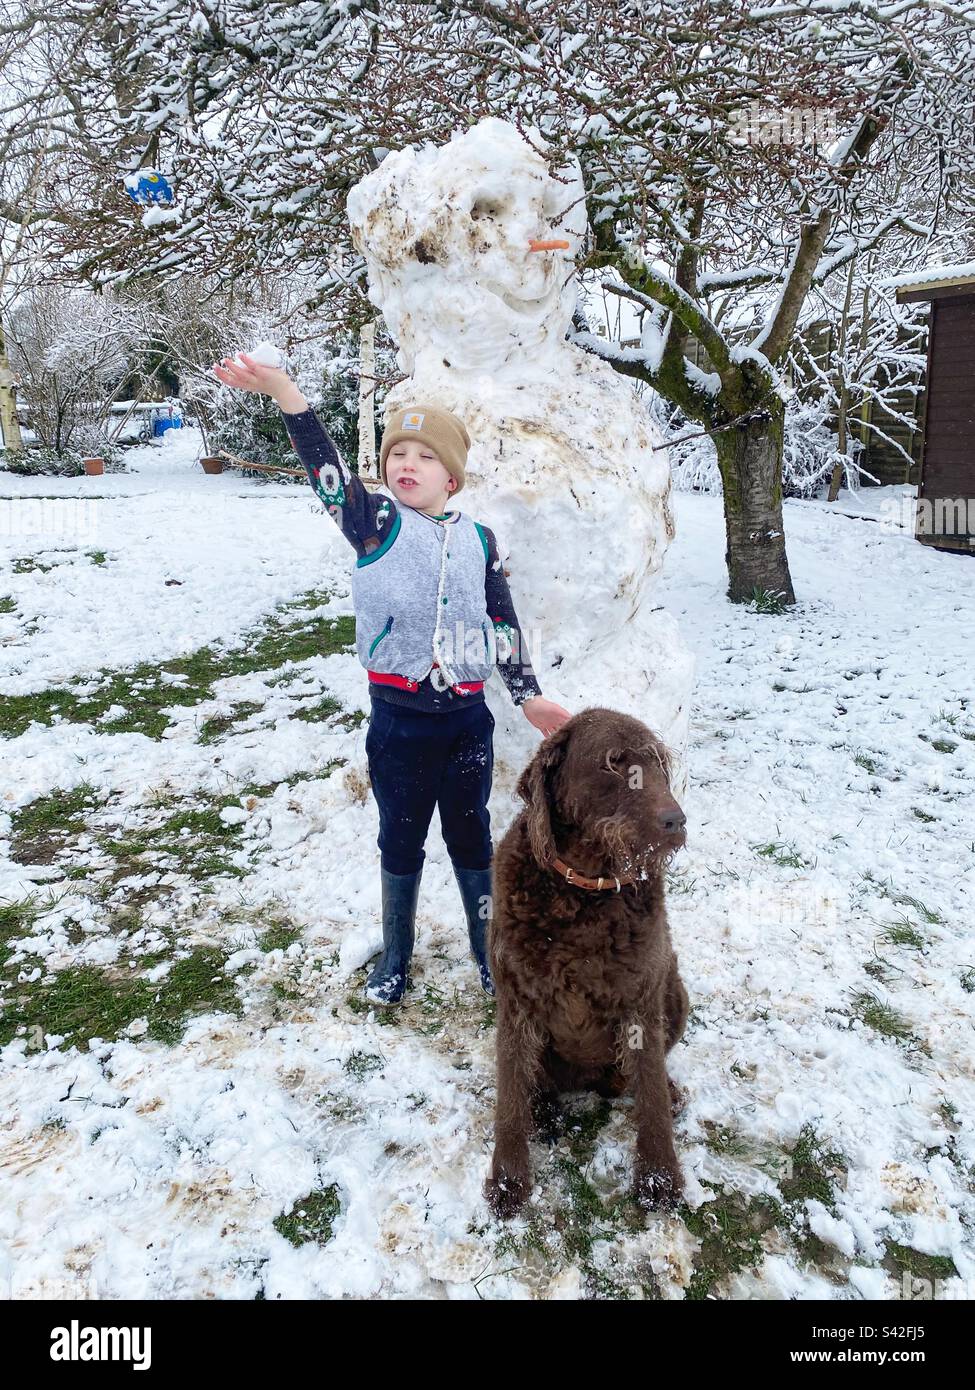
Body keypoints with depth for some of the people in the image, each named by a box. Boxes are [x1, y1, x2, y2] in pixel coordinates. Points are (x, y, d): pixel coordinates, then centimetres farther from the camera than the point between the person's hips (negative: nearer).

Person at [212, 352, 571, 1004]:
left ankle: (490, 950, 34)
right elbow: (327, 467, -21)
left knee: (470, 833, 15)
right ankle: (396, 954, 34)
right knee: (401, 838, 14)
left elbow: (504, 623, 8)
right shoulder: (376, 523, -5)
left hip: (468, 716, 2)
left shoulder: (479, 539, 2)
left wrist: (529, 695, 7)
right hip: (398, 716, -1)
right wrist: (283, 389, -35)